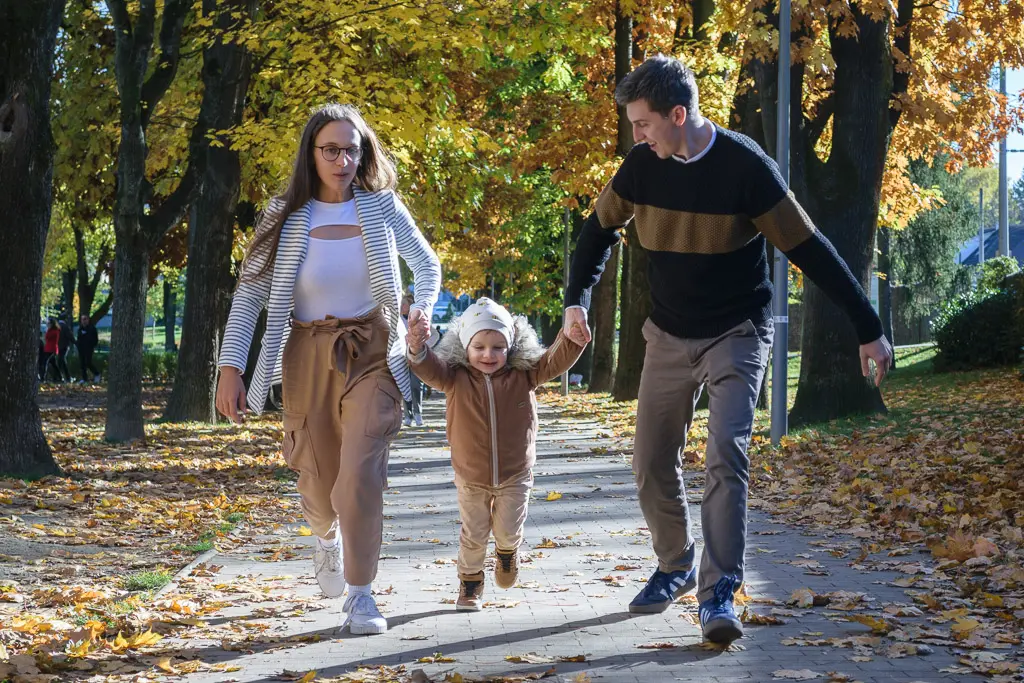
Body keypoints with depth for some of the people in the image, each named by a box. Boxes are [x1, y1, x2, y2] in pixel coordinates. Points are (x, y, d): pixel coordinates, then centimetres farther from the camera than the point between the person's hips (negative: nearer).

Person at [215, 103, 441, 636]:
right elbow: (248, 295, -2)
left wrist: (423, 309, -8)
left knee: (360, 472, -17)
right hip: (309, 357, 1)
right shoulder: (287, 218, -2)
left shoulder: (383, 207, -1)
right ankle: (328, 536, 46)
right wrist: (230, 369, -9)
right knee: (319, 482, 8)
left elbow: (427, 264, 13)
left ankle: (360, 596, -6)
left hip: (371, 352, -1)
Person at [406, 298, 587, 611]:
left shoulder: (523, 375, -6)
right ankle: (470, 583, 33)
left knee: (509, 531, 2)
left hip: (514, 474, 0)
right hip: (471, 477, 0)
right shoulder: (455, 378, -11)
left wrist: (571, 340, -33)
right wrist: (418, 350, -49)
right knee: (473, 535, 8)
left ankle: (507, 551, 39)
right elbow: (431, 370, -27)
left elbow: (554, 362, -12)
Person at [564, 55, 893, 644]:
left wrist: (868, 329, -15)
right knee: (652, 462, 6)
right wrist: (577, 300, -6)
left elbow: (810, 250, -17)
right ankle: (677, 568, 28)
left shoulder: (746, 166, -21)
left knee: (726, 451, -21)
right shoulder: (642, 166, -7)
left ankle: (720, 593, -18)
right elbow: (601, 230, 9)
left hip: (737, 334, -5)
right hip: (670, 334, 5)